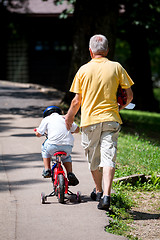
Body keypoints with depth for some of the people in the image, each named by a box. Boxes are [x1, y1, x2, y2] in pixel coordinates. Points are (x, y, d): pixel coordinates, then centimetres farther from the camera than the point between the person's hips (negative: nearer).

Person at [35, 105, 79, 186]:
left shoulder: (46, 119, 15)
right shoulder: (64, 118, 24)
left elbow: (38, 134, 14)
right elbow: (77, 129, 25)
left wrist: (37, 131, 38)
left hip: (53, 145, -3)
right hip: (68, 146, 3)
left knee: (45, 149, 32)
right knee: (66, 157, 35)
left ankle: (47, 170, 22)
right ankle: (70, 173, 12)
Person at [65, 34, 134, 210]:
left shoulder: (84, 70, -2)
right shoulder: (116, 68, 0)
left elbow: (77, 100, 0)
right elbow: (129, 95, 3)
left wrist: (69, 117, 18)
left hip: (90, 119, 0)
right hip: (110, 119, 0)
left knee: (93, 159, 16)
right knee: (108, 158, -4)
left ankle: (98, 191, 32)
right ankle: (106, 195, -18)